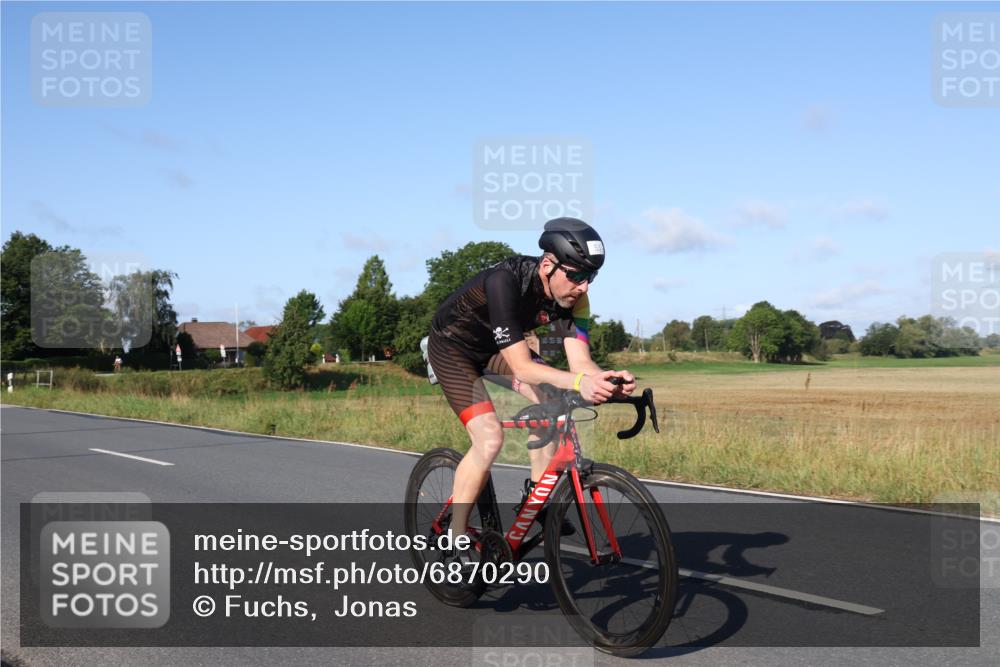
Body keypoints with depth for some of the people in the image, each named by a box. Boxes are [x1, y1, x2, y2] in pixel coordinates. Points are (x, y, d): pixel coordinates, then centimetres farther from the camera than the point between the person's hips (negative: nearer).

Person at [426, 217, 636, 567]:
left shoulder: (571, 295, -19)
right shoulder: (505, 281, -38)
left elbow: (580, 361, -23)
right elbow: (522, 366, -41)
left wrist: (610, 379, -46)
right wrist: (579, 383, -56)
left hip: (495, 347, 6)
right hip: (453, 345, -6)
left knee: (550, 398, -18)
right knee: (490, 437, -21)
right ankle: (454, 541, -7)